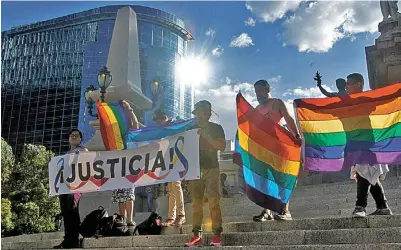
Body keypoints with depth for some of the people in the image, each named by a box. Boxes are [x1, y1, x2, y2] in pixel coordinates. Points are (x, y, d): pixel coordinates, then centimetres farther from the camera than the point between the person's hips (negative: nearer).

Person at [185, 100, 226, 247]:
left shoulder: (216, 128, 7)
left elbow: (222, 147, -4)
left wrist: (206, 136, -13)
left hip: (211, 168, -3)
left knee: (214, 203, -7)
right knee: (196, 203, -1)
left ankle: (217, 235, -3)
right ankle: (197, 235, 1)